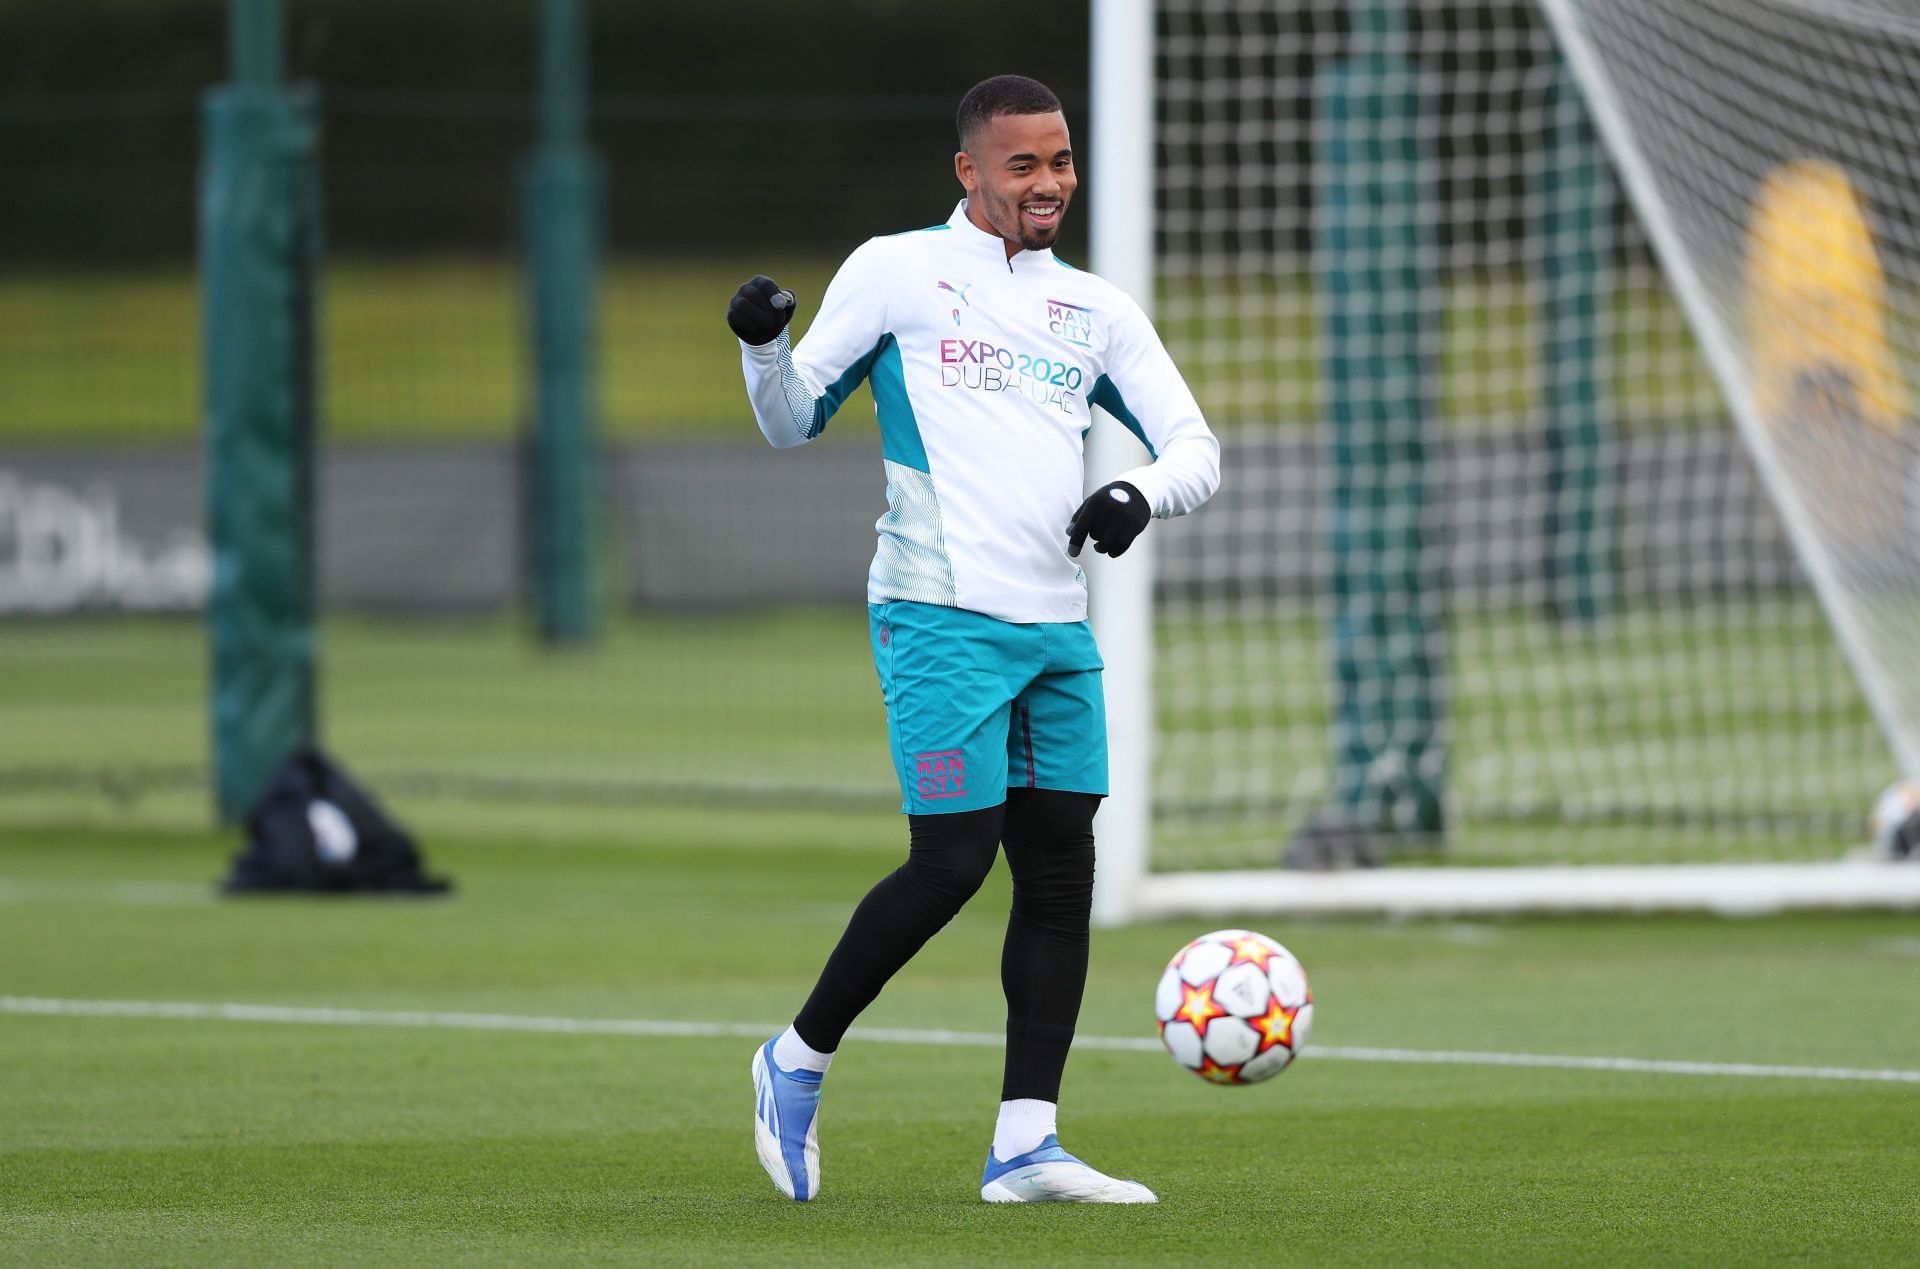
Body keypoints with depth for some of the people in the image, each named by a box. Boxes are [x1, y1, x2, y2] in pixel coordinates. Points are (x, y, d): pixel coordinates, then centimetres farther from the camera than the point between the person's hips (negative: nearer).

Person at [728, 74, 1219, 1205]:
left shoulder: (1096, 310, 15)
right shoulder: (895, 273, 2)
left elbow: (1195, 449, 11)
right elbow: (796, 423, 7)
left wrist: (1141, 495, -11)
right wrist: (764, 348, -14)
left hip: (1060, 629, 6)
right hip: (942, 614, -6)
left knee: (1061, 872, 2)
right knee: (952, 864, -12)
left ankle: (1024, 1145, 5)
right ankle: (800, 1059, 9)